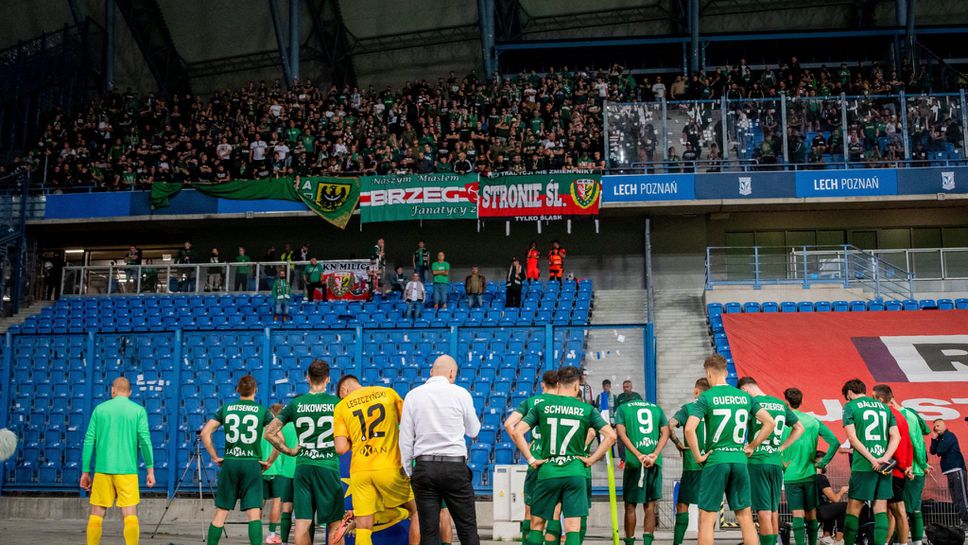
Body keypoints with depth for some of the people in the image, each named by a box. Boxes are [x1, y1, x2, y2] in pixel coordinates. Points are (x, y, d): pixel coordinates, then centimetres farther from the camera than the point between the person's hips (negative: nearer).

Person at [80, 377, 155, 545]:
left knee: (97, 514, 9)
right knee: (130, 515, -2)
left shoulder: (100, 409, 7)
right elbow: (145, 440, -5)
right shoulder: (138, 410, 3)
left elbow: (89, 441, 4)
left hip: (102, 469, 1)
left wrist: (85, 471, 8)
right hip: (127, 470, -1)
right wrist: (150, 470, -2)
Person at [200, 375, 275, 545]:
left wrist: (215, 457, 6)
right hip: (252, 464, -2)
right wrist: (270, 462, 1)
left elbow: (205, 433, 0)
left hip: (229, 463, 2)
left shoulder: (226, 408, 6)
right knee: (254, 513, -4)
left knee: (221, 512, 11)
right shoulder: (262, 411, 0)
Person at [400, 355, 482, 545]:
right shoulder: (461, 394, -1)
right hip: (455, 467, -2)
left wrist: (408, 471, 13)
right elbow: (473, 431, 12)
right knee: (467, 529, 5)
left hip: (424, 467, 2)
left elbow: (405, 438, 4)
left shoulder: (412, 395, 3)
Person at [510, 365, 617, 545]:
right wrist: (592, 459, 2)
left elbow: (517, 432, -4)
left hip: (547, 471, 0)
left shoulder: (542, 406, 3)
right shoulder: (587, 409, 2)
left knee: (536, 524, 13)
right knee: (573, 529, 2)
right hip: (575, 472, 0)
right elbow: (610, 435, -3)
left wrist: (531, 460, 0)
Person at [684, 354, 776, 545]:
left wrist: (698, 456, -7)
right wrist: (752, 446, 13)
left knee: (707, 519, 2)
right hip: (740, 460, 4)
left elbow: (689, 429, -18)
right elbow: (769, 422, 8)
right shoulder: (744, 396, 7)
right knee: (746, 518, 11)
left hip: (716, 460, -4)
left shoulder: (706, 397, -7)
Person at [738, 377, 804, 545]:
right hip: (777, 462, 6)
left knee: (763, 511, -3)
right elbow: (799, 428, 21)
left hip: (757, 461, -6)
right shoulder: (780, 404, 13)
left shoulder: (752, 402, -7)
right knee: (773, 510, 15)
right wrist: (781, 447, 17)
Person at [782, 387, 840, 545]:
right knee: (811, 514, 14)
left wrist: (782, 464, -1)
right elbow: (834, 442, -1)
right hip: (810, 474, 3)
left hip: (791, 475, -3)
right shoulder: (813, 421, 5)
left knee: (798, 515, -3)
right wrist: (821, 464, 3)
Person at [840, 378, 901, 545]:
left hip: (863, 466, -5)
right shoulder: (883, 407, 17)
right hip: (885, 466, 5)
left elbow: (852, 438, -10)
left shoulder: (850, 406, 1)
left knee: (853, 509, 1)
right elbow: (896, 436, 8)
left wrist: (872, 460, -12)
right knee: (881, 509, 6)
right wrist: (885, 458, -5)